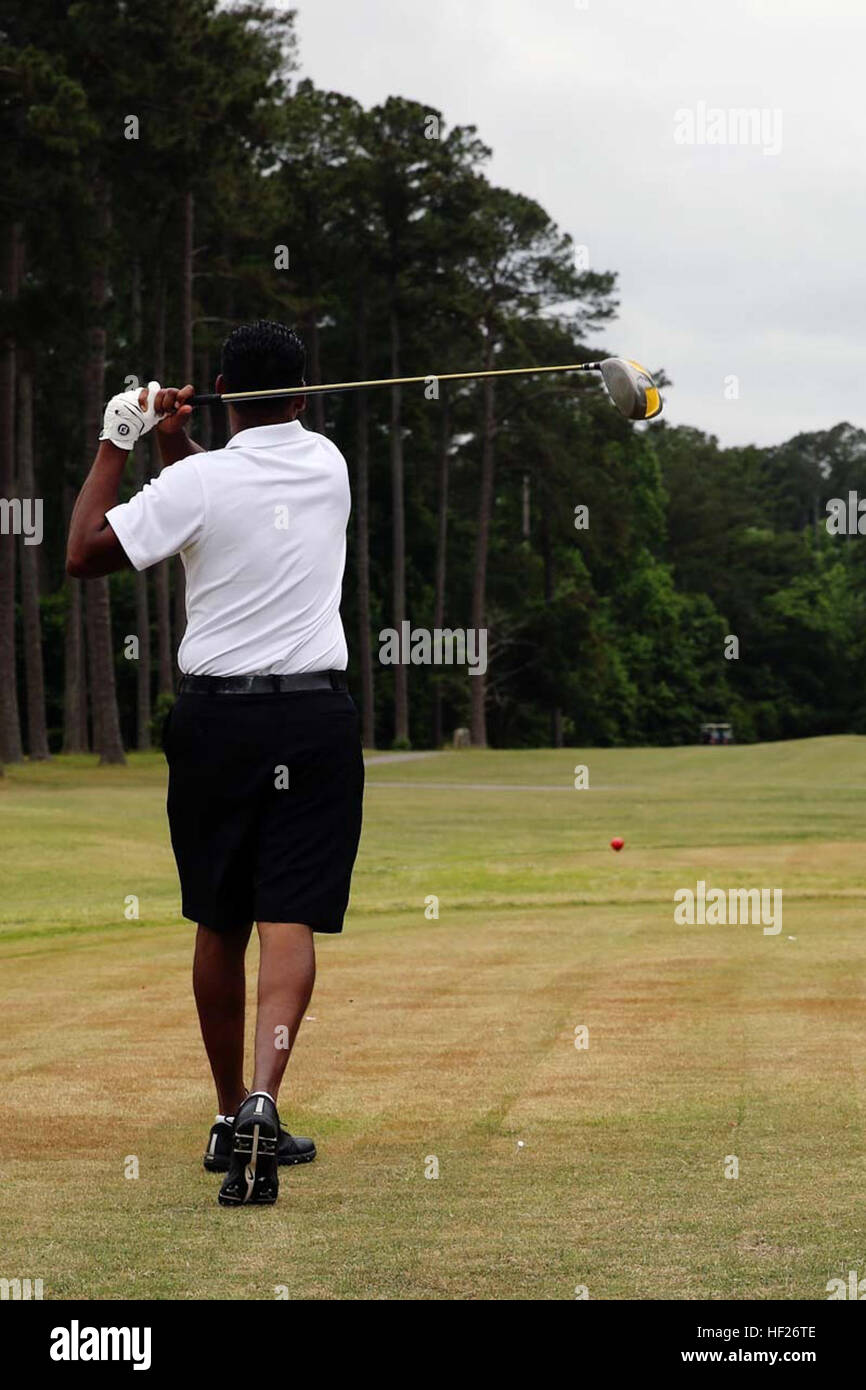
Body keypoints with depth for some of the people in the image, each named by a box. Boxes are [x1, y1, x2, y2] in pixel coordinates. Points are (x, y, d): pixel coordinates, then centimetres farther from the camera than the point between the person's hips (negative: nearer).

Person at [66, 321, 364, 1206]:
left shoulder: (197, 483, -10)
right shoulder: (327, 465, 5)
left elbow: (84, 554, -3)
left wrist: (116, 442, 3)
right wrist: (173, 442, 8)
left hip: (216, 717, -1)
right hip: (316, 715, 1)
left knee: (218, 926, 12)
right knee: (289, 921, -7)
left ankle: (230, 1118, 21)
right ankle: (261, 1104, -26)